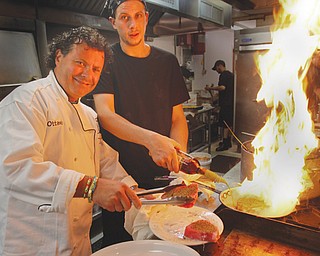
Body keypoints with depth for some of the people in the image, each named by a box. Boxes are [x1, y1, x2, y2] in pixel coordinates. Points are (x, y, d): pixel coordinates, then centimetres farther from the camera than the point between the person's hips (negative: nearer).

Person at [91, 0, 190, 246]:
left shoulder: (167, 62, 4)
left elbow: (177, 118, 4)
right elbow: (105, 115, -18)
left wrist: (179, 153, -16)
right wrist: (151, 139, -35)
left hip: (160, 175, 3)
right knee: (118, 244, 16)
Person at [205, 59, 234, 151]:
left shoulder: (223, 75, -12)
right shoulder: (230, 74, 18)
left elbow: (222, 87, -25)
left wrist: (210, 88, -16)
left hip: (226, 103, -10)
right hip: (230, 102, 10)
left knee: (225, 123, -7)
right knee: (229, 123, 14)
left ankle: (225, 144, -5)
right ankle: (228, 142, 22)